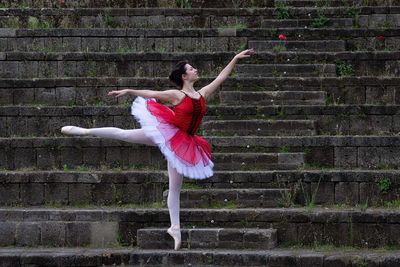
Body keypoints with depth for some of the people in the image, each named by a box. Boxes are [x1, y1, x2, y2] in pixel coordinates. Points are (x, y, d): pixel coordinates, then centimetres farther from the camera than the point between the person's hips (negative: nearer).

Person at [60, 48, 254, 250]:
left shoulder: (202, 94, 10)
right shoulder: (176, 96, -3)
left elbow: (221, 78, 15)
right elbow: (151, 94, -3)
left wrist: (235, 59, 15)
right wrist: (128, 91, -10)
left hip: (182, 143, 4)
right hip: (166, 131, -4)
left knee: (175, 187, 6)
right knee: (123, 135, -6)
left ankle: (175, 227, 7)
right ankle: (85, 131, 5)